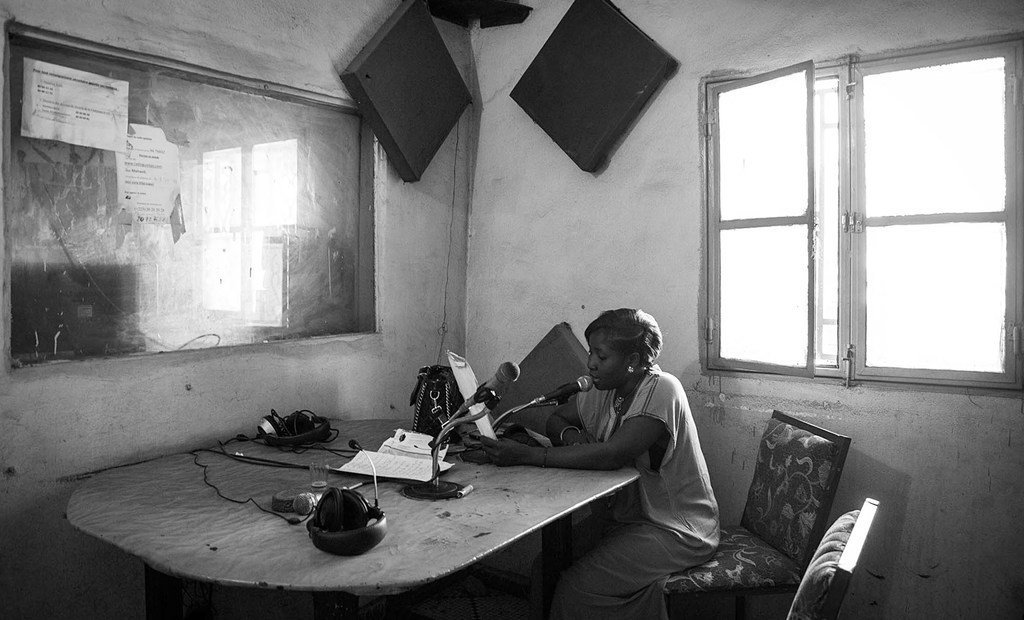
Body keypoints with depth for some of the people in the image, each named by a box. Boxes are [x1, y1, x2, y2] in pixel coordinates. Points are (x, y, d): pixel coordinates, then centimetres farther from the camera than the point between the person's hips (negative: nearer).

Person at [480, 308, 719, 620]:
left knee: (579, 587, -21)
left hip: (678, 530, -7)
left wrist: (526, 455, -32)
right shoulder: (605, 390, 2)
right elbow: (555, 419, 11)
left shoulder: (661, 390, -21)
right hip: (631, 516, 7)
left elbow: (612, 455, -30)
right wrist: (570, 435, -14)